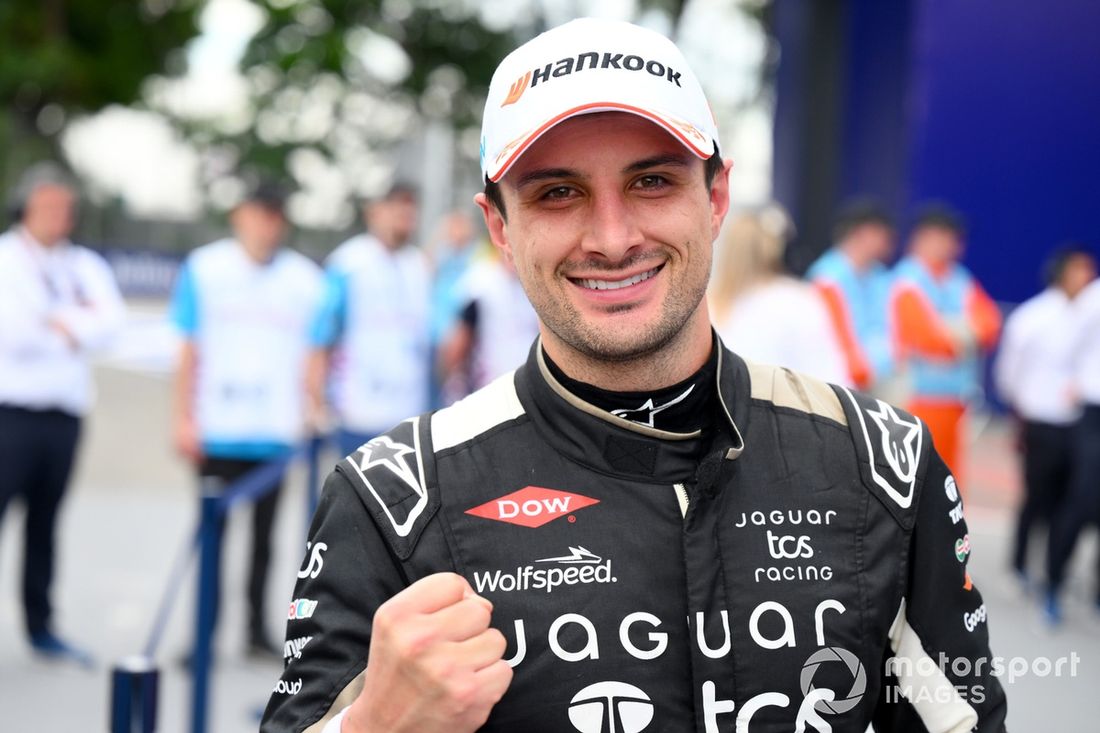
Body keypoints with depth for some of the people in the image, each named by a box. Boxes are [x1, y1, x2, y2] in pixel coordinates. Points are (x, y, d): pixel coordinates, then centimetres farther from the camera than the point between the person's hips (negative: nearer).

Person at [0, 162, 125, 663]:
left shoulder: (86, 267, 15)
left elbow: (111, 321, -1)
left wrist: (59, 323, -12)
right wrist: (77, 320, -3)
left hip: (64, 412, 4)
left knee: (45, 520, 8)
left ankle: (40, 626, 14)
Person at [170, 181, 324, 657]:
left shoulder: (306, 278, 5)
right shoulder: (204, 268, 4)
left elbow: (310, 358, 8)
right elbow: (189, 351, 5)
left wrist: (310, 418, 1)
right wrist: (185, 419, 0)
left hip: (275, 433, 1)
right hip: (216, 431, -1)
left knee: (263, 533, 7)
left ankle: (257, 628, 16)